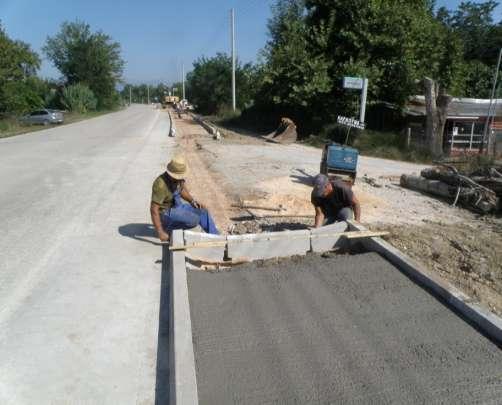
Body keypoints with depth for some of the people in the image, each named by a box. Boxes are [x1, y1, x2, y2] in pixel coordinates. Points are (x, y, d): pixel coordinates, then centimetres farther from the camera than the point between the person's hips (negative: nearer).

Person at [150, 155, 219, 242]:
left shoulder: (178, 177, -8)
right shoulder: (161, 185, -31)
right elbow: (154, 209, -30)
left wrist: (193, 201, -2)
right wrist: (160, 232, -32)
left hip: (177, 205, 8)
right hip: (166, 212, -7)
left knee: (203, 212, -2)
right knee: (194, 220, -21)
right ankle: (168, 228, -1)